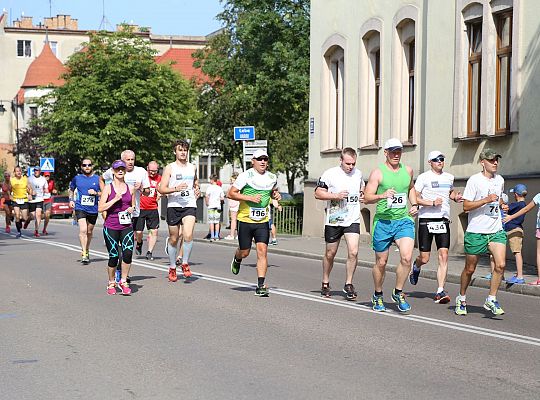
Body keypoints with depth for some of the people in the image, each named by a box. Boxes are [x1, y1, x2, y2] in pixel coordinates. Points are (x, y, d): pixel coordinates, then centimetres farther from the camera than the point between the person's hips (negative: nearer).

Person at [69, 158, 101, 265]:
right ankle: (84, 254, -18)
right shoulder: (77, 178, 4)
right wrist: (71, 200, 8)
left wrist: (96, 193, -12)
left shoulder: (97, 179, 2)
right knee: (83, 230, -17)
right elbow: (71, 189, 21)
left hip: (93, 209, 2)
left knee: (89, 232, 14)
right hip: (80, 208, -2)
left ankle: (86, 251, 35)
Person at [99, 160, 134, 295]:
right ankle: (111, 283, 19)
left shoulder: (130, 189, 9)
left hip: (126, 226, 2)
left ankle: (123, 281, -1)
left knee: (128, 252, -17)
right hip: (111, 227, -2)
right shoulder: (108, 188, -1)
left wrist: (132, 208, 1)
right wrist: (115, 199, -14)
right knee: (114, 256, -2)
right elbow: (100, 208, -6)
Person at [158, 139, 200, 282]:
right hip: (173, 206, -2)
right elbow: (161, 189, -6)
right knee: (174, 239, 7)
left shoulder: (193, 167, 13)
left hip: (190, 205, 2)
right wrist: (176, 189, -21)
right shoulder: (169, 168, 1)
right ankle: (172, 268, 24)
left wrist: (197, 189, 11)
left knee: (188, 235, -19)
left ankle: (185, 263, 0)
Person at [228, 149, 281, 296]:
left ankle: (261, 285, -10)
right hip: (245, 219, -2)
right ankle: (237, 260, 46)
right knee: (244, 252, 8)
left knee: (262, 251, -11)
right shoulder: (246, 176, -9)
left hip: (263, 221, 3)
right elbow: (231, 193, -9)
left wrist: (276, 195, 3)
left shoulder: (272, 178, 6)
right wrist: (250, 198, -19)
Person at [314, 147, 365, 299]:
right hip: (333, 220, -2)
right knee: (330, 254, 10)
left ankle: (348, 284, 1)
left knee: (353, 252, -14)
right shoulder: (330, 174, -6)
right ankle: (325, 283, 30)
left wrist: (363, 195, 4)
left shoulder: (358, 173, 8)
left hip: (353, 220, 2)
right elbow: (318, 193, -4)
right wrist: (335, 196, -17)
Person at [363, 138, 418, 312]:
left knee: (407, 257, -16)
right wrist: (382, 195, -26)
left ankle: (398, 292, 3)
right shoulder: (377, 172, -4)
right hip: (383, 221, -3)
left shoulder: (407, 170, 10)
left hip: (404, 220, 3)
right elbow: (367, 198, -8)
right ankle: (377, 296, 28)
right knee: (381, 262, 7)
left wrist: (414, 204, 14)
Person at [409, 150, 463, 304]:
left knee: (444, 256, -8)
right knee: (425, 258, 1)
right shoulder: (423, 177, -2)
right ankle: (416, 267, 38)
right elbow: (415, 198, -6)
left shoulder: (449, 177, 14)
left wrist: (455, 197, 12)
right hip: (426, 219, -4)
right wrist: (432, 202, -16)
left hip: (443, 220, 4)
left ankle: (440, 292, -7)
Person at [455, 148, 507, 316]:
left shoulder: (500, 180, 10)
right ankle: (461, 299, 29)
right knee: (469, 269, 8)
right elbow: (466, 206, -12)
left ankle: (491, 300, -2)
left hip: (496, 231, 4)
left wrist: (500, 203, 9)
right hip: (476, 231, -4)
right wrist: (486, 200, -21)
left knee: (500, 265, -15)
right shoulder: (474, 180, -9)